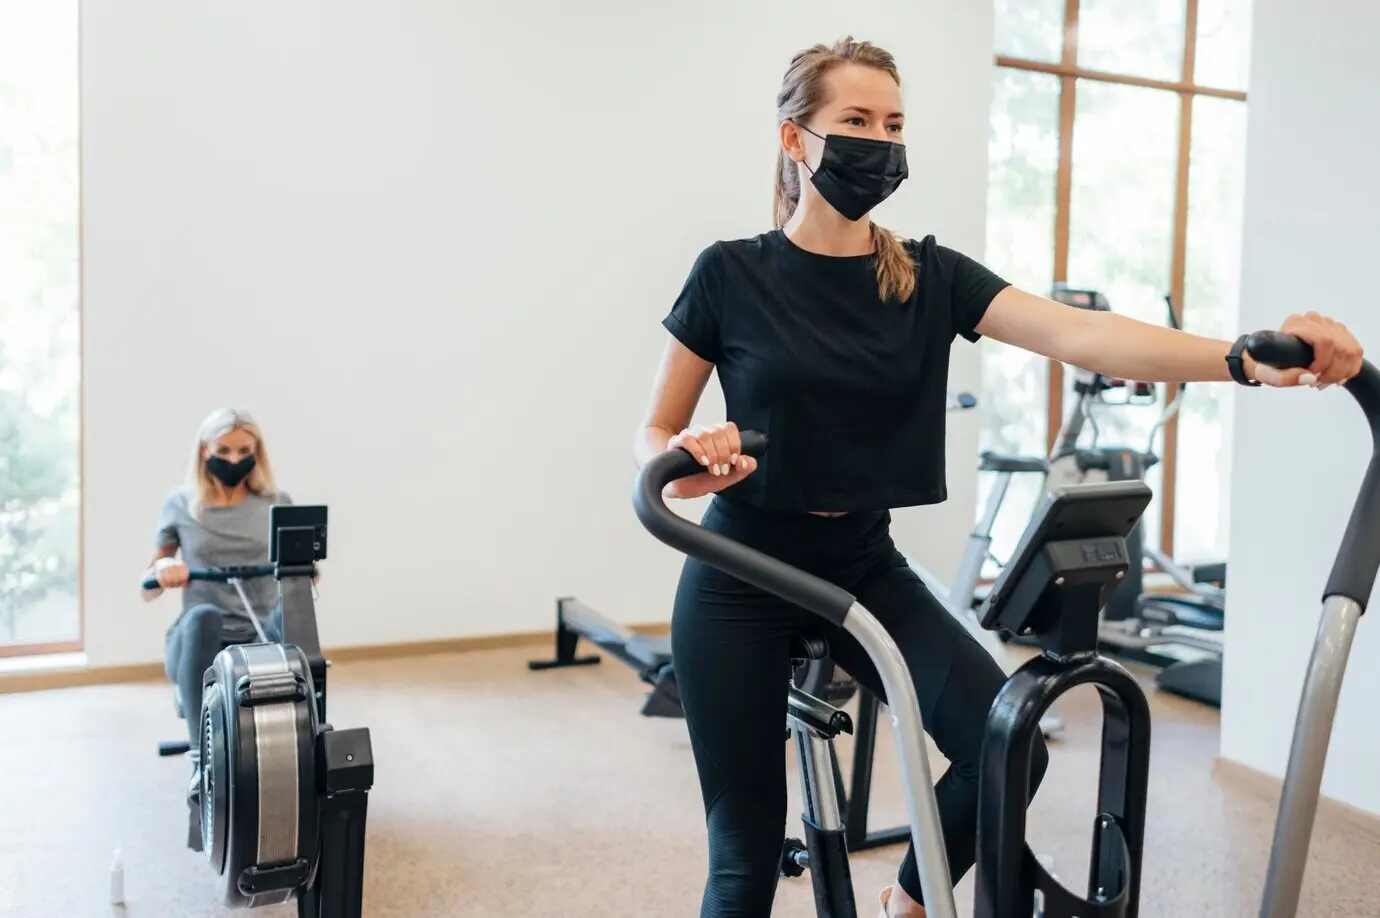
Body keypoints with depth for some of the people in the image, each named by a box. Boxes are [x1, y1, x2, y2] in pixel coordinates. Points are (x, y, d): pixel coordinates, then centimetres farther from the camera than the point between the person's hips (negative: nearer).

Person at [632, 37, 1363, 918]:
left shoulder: (931, 277, -2)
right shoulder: (731, 274, -9)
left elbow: (1078, 332, -18)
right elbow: (652, 435, -2)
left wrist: (1247, 359, -33)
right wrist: (685, 463, -26)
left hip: (864, 568, 3)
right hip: (739, 583, -2)